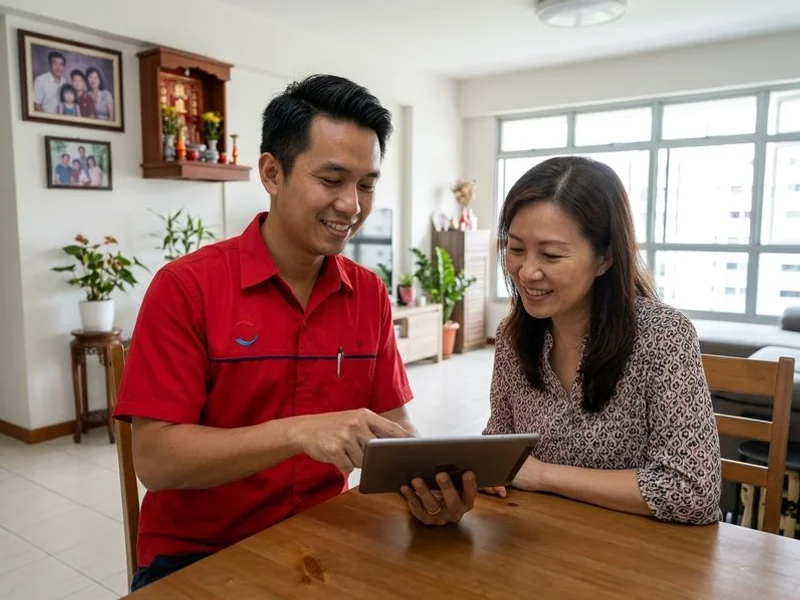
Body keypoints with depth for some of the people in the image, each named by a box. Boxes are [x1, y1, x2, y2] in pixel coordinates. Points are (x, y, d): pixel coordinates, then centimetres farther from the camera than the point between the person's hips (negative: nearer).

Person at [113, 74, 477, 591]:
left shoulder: (371, 295, -1)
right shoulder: (185, 287, -13)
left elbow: (393, 426, 2)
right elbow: (155, 460, -16)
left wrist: (428, 480, -19)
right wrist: (298, 432, -29)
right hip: (197, 556, -2)